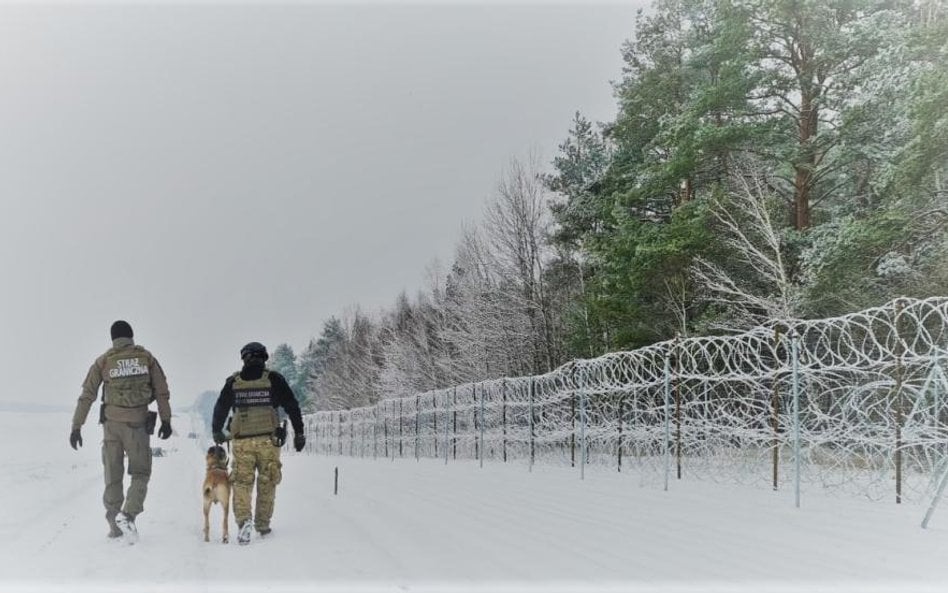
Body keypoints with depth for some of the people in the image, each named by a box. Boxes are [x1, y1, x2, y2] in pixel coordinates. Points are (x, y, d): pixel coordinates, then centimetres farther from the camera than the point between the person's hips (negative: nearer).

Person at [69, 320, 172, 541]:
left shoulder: (103, 361, 3)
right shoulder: (146, 357, 4)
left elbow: (87, 396, 1)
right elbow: (162, 391, 1)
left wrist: (77, 427, 4)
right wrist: (166, 420, 5)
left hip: (112, 423, 1)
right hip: (138, 425, -1)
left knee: (113, 475, 12)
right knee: (140, 473, 9)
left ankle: (114, 526, 15)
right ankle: (128, 514, -13)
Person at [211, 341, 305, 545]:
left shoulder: (233, 382, 6)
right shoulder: (274, 379, 2)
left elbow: (220, 408, 14)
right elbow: (292, 406, 1)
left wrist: (217, 432, 28)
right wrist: (299, 433, 8)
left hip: (242, 440, 1)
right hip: (268, 439, 0)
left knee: (242, 482, 5)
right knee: (267, 483, 12)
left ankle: (243, 519, -16)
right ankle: (263, 524, 18)